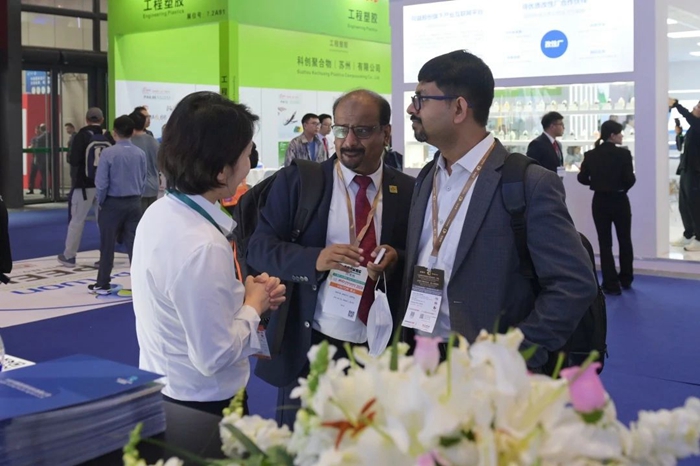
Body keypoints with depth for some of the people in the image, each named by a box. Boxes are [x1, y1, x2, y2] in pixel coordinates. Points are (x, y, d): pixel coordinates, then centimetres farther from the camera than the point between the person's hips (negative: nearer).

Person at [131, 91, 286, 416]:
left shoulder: (159, 212, -3)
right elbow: (214, 357, -25)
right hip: (201, 404, -8)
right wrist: (253, 305, -12)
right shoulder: (202, 246, -30)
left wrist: (243, 297, -3)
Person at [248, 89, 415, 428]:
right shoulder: (297, 180, -2)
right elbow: (259, 248, -5)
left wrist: (398, 259, -15)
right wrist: (315, 259, -23)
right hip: (310, 347, -1)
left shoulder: (408, 191, 3)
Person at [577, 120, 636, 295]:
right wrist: (622, 186, 5)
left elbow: (582, 178, -3)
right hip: (619, 201, -2)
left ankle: (611, 284, 5)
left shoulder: (591, 155, -4)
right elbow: (629, 179, -17)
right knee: (625, 240, 17)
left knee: (605, 243, 6)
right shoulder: (623, 154, -13)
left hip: (600, 202, 2)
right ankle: (626, 279, 28)